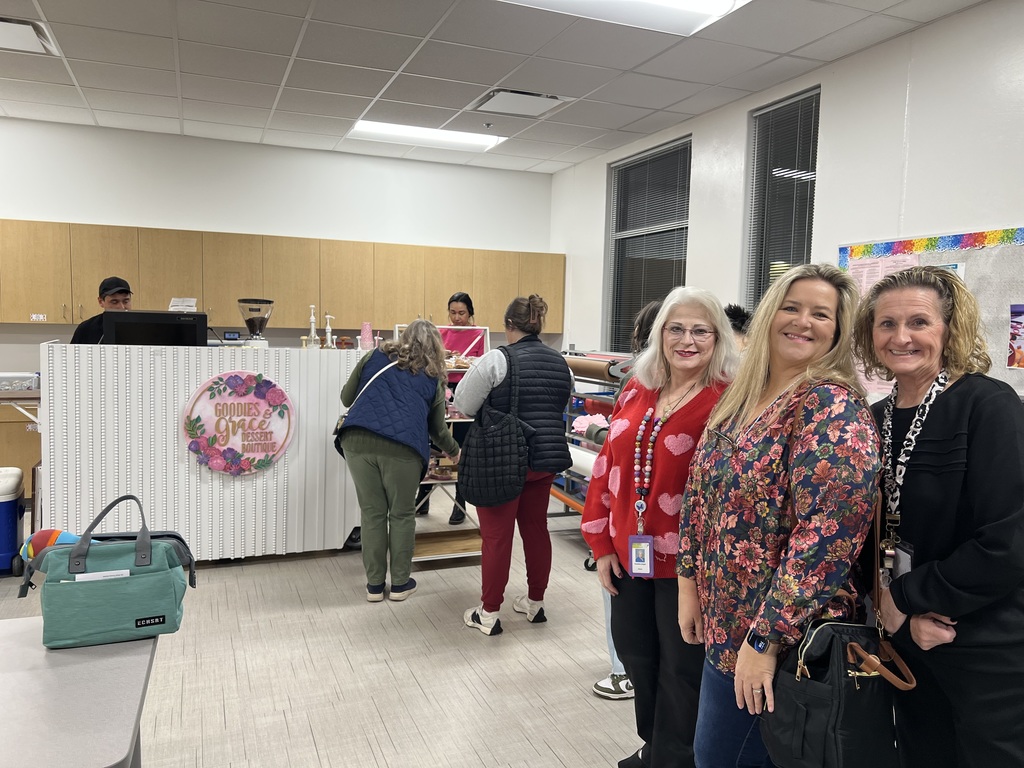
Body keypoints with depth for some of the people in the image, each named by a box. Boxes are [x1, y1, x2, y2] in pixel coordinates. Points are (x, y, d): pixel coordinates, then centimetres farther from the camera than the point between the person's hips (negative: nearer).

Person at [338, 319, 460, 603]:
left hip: (358, 441, 2)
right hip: (402, 447, -1)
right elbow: (437, 427, 26)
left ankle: (374, 584, 22)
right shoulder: (433, 377, 19)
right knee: (401, 514, 15)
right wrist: (453, 451, 45)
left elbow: (347, 398, 25)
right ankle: (400, 583, 24)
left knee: (372, 513, 13)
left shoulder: (375, 356, 20)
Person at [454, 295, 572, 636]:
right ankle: (535, 603, 30)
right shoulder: (561, 364, 6)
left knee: (497, 535, 3)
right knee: (536, 528, 17)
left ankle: (489, 613, 13)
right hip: (546, 458, 6)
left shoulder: (497, 360, -13)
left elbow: (463, 404, -9)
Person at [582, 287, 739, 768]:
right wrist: (601, 543, 6)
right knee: (635, 653, 22)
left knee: (681, 668, 12)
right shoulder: (636, 392, 6)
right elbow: (607, 466, 8)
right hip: (629, 552, 7)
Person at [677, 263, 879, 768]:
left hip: (778, 638, -7)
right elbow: (700, 493, 11)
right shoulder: (741, 398, 5)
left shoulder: (833, 409, -19)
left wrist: (765, 639, -23)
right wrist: (689, 581, 8)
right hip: (723, 623, 7)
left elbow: (827, 534, -25)